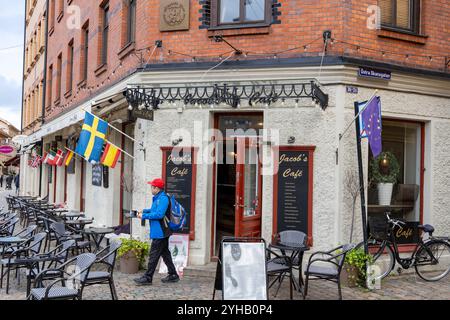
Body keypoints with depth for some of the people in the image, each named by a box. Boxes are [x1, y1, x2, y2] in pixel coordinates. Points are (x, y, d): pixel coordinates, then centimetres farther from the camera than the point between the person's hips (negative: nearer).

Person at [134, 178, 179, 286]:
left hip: (160, 232, -10)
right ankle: (173, 275, 23)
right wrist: (144, 211, 12)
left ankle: (148, 278, 4)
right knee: (165, 253, 16)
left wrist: (144, 216, -19)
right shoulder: (158, 198, 13)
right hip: (162, 231, 11)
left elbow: (159, 214, -26)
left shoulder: (163, 198, -20)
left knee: (154, 255, -3)